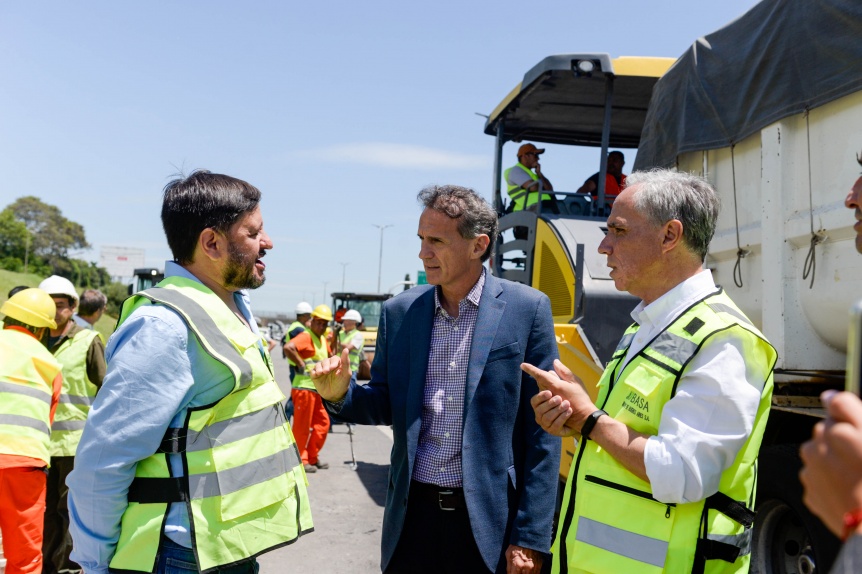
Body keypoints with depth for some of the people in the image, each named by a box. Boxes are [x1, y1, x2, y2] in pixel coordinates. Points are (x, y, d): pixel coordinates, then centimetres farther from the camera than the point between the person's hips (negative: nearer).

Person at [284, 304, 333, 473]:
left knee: (323, 422, 14)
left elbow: (329, 355, 35)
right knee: (302, 425, -3)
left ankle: (312, 457, 24)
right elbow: (288, 347, -31)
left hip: (317, 389, 10)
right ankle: (300, 460, 7)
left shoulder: (323, 339, 16)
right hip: (304, 387, -10)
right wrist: (301, 364, -23)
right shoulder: (306, 336, -13)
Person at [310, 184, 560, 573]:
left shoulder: (527, 309, -7)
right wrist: (342, 393, -10)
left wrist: (531, 538, -8)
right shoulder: (399, 311, 3)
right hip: (411, 516, 3)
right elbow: (387, 406, 11)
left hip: (490, 524, -3)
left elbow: (542, 433, -7)